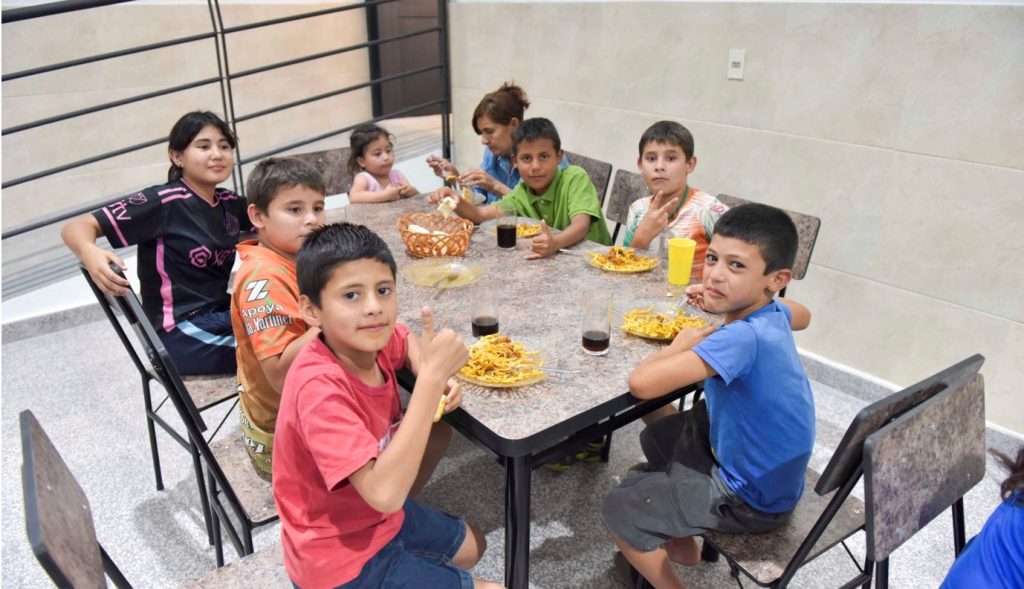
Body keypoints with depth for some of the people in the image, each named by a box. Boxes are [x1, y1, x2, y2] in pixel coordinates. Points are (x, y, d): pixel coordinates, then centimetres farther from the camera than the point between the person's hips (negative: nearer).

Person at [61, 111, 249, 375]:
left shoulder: (229, 203, 6)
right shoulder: (164, 202, -12)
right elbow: (75, 228, -14)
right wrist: (90, 253, -36)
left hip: (223, 315, 7)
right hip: (183, 334, -7)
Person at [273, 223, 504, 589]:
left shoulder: (368, 340, -12)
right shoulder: (320, 387, -33)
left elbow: (407, 341, 13)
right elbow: (385, 492, -41)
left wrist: (435, 377, -10)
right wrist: (431, 377, -41)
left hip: (374, 513, 8)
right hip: (342, 559, -7)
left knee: (470, 545, 28)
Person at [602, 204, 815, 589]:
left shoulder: (743, 338, -36)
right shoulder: (772, 312, -9)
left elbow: (641, 383, -42)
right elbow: (802, 316, 18)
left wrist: (681, 343, -21)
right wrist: (728, 305, 3)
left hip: (753, 499, -9)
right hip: (764, 467, 9)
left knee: (619, 510, 1)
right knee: (657, 437, 26)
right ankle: (680, 545, 40)